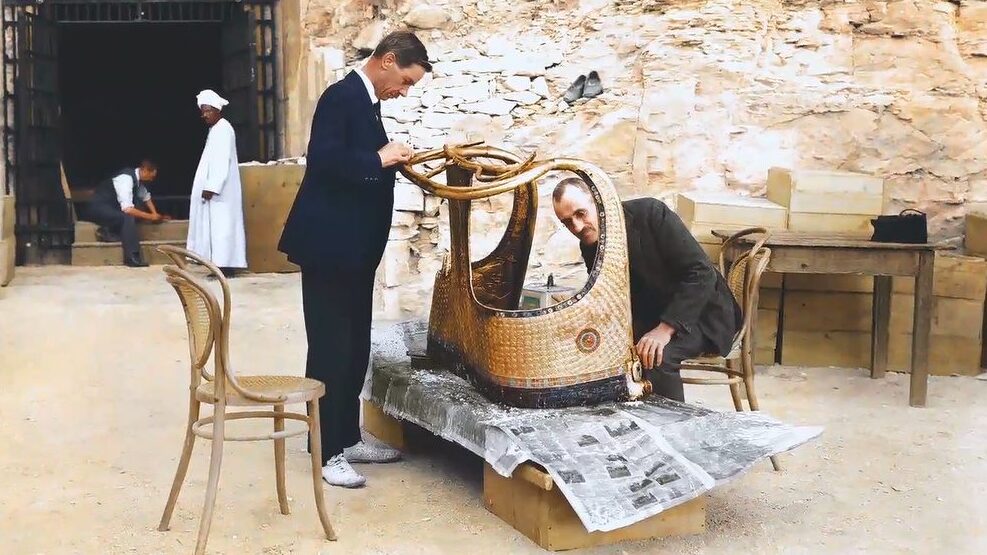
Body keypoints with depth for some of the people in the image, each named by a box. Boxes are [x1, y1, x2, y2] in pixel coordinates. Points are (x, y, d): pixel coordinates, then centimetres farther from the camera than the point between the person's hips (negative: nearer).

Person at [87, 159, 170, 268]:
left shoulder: (137, 177, 0)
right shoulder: (126, 178, -27)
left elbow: (146, 197, 17)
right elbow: (127, 209, -33)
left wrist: (155, 214, 2)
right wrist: (150, 217, -24)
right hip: (99, 207, -9)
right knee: (127, 217, -30)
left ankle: (108, 232, -7)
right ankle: (132, 258, -28)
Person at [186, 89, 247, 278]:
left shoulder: (223, 129, -12)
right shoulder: (215, 129, 18)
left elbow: (222, 161, -20)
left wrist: (211, 187, -24)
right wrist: (209, 186, 16)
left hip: (219, 190, -10)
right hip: (214, 188, 10)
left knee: (221, 225, -10)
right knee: (216, 226, 8)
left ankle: (226, 266, -11)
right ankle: (222, 265, 8)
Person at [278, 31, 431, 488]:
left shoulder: (367, 101, 15)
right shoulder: (342, 96, -14)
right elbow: (323, 161, -26)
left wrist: (395, 160, 8)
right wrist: (379, 160, -18)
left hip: (356, 248, 10)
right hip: (330, 247, -10)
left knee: (354, 347, 15)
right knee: (330, 348, -3)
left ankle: (348, 437, 26)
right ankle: (327, 452, 6)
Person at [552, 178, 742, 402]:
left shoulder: (650, 213, -20)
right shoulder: (589, 247, -2)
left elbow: (701, 273, -23)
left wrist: (665, 329, -30)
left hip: (700, 312, -6)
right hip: (649, 317, 6)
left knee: (655, 358, -30)